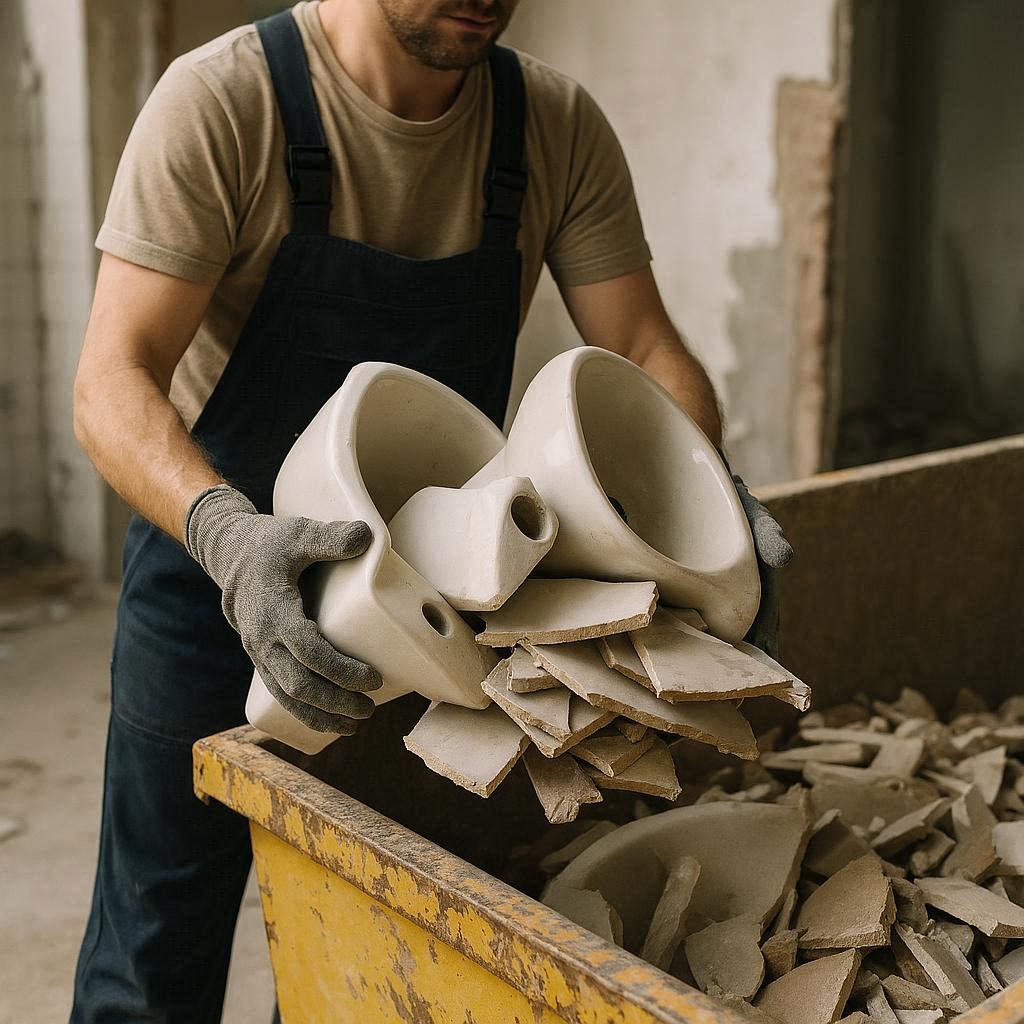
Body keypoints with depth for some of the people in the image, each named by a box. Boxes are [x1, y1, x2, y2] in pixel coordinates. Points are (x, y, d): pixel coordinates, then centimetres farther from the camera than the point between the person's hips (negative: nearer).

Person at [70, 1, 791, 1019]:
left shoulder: (558, 127, -7)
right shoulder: (220, 103, -19)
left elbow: (645, 352, -5)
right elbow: (111, 383, -25)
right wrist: (227, 532, -44)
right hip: (213, 580, -3)